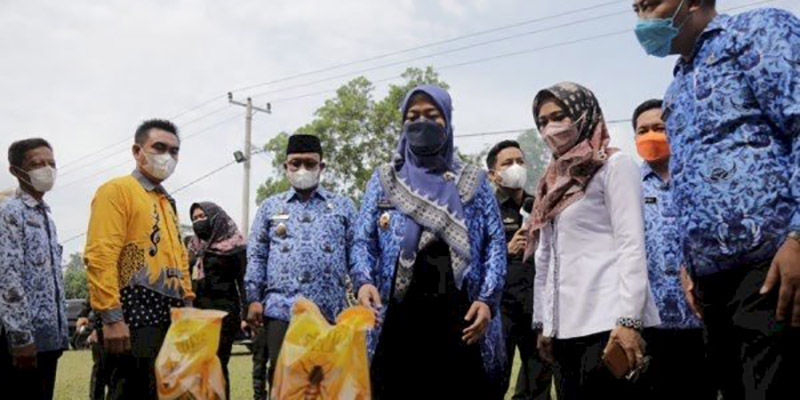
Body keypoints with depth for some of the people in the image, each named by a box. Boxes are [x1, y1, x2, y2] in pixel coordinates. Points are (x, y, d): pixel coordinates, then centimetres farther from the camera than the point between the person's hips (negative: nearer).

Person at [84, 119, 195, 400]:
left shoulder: (167, 202, 21)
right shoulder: (116, 190, -5)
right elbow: (100, 256, -16)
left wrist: (188, 305, 16)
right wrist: (111, 318, -22)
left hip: (172, 318, 8)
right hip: (137, 320, -8)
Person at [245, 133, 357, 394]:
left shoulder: (343, 206, 12)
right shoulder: (270, 207, 14)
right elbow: (256, 256, 10)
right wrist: (253, 299, 1)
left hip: (329, 311, 0)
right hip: (281, 308, 0)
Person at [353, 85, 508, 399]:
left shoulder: (474, 182, 11)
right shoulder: (383, 180, 13)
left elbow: (495, 243, 6)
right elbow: (364, 241, 8)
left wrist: (487, 299, -8)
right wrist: (364, 282, -12)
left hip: (460, 315, 0)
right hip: (398, 316, 1)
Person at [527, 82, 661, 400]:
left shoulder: (614, 165, 2)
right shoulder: (553, 181, 20)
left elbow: (632, 245, -9)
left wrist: (628, 319, -18)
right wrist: (544, 323, 16)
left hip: (606, 321, -6)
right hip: (566, 326, 6)